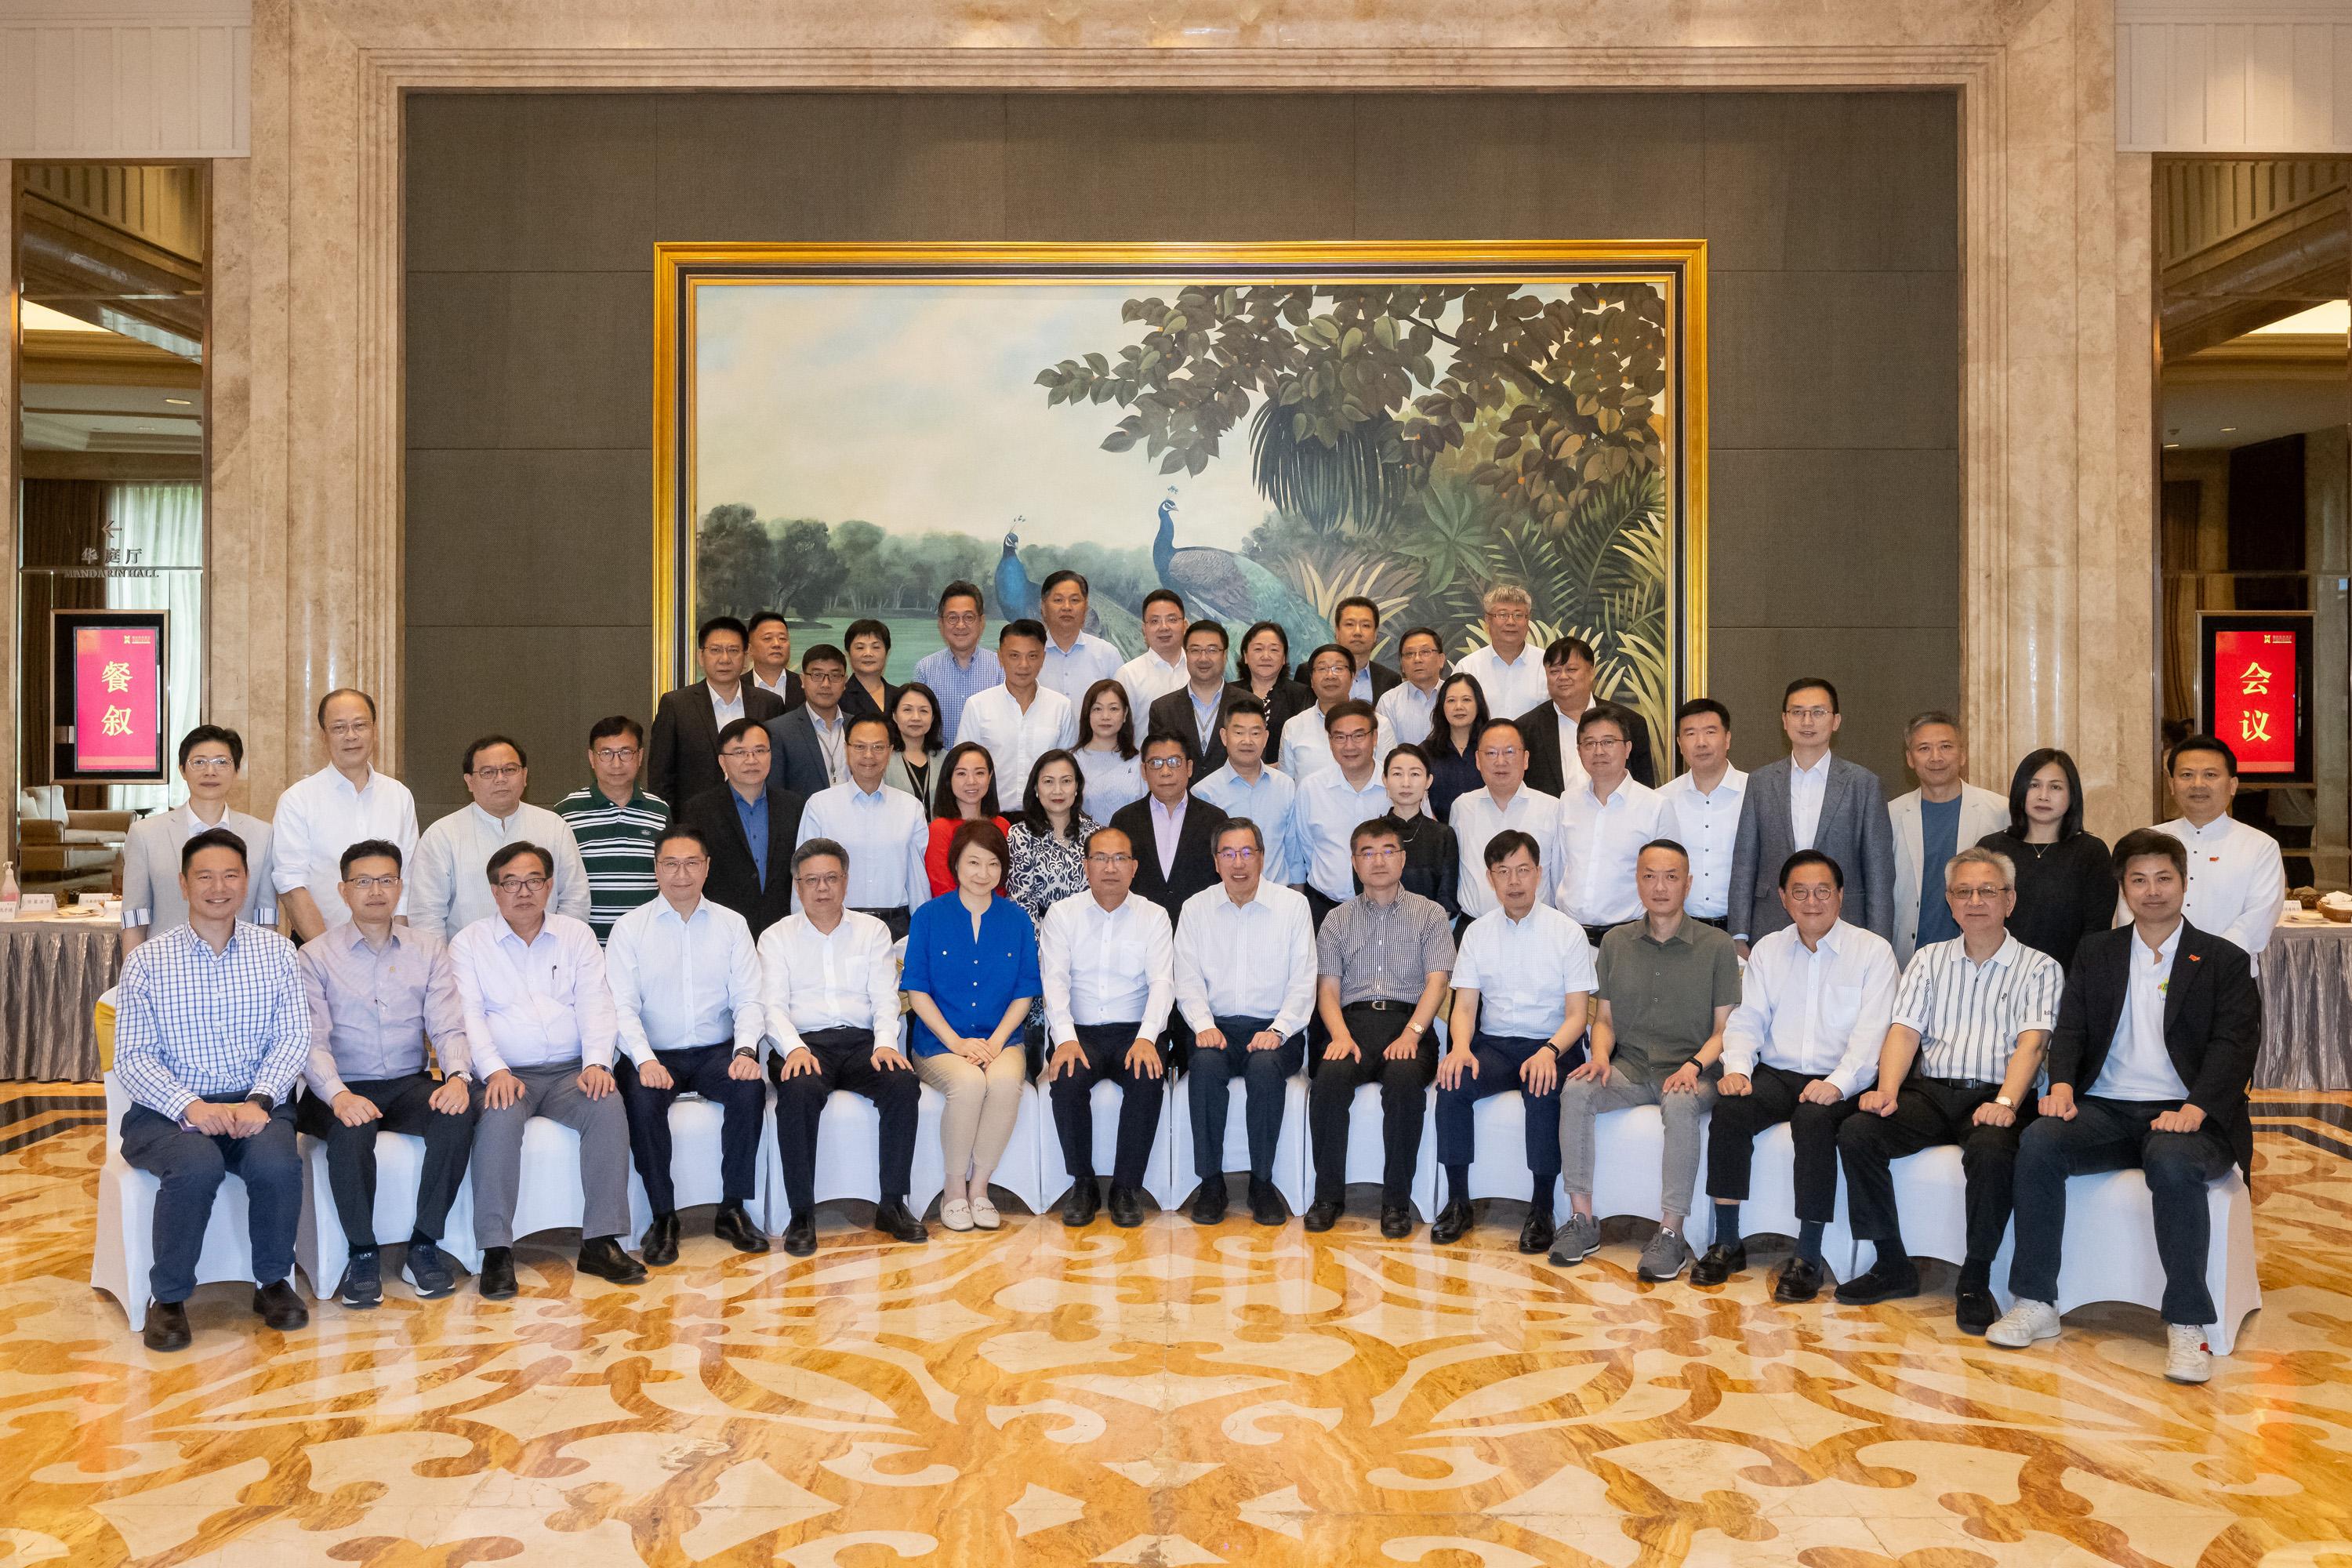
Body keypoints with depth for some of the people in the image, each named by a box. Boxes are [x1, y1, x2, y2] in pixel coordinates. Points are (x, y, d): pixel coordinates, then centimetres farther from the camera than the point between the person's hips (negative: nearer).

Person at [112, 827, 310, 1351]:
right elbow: (131, 1058, -3)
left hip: (254, 1105, 1)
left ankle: (272, 1283, -5)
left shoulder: (275, 951, 8)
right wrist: (190, 1107, -20)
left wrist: (259, 1101, -18)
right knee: (198, 1165, -33)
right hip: (169, 1111, -1)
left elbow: (293, 1037, 0)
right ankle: (168, 1298, -10)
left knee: (277, 1162, -30)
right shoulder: (148, 961, 3)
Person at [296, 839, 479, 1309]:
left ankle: (424, 1245, -15)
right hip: (345, 1091, -2)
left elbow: (448, 1027, 1)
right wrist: (338, 1095, -26)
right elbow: (311, 1041, -7)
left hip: (410, 1085, 2)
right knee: (351, 1129, -35)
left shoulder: (429, 950, 10)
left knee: (461, 1110, -29)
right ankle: (362, 1254, -15)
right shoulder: (314, 957, 3)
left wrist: (457, 1075, -20)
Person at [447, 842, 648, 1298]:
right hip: (506, 1075, -1)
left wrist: (597, 1063, -13)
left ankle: (600, 1242, -25)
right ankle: (496, 1251, -28)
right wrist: (495, 1071, -20)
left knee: (608, 1105, -29)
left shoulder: (576, 935, 15)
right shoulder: (468, 943, 10)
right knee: (500, 1118, -34)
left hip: (571, 1070, 2)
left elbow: (596, 1003, 4)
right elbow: (468, 1015, -3)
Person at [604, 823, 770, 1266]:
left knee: (750, 1089, -28)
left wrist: (745, 1050, -16)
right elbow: (622, 1005, -4)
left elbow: (748, 998, 3)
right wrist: (644, 1060, -20)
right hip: (655, 1055, -1)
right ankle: (663, 1218, -15)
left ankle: (732, 1210, -14)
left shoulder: (732, 925, 9)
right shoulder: (630, 928, 4)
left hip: (718, 1051, 1)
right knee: (642, 1101, -31)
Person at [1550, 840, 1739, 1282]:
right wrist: (1600, 1054, -7)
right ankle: (1583, 1220, -21)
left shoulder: (1717, 947, 3)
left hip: (1689, 1072, -3)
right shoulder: (1615, 942, 12)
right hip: (1630, 1067, 3)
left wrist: (1695, 1065, -17)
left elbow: (1724, 1029, 1)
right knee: (1576, 1091, -27)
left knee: (1681, 1104, -37)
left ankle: (1671, 1233, -30)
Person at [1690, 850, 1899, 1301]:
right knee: (1729, 1108, -26)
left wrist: (1838, 1083, -23)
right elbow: (1748, 1018, 9)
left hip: (1838, 1085, -3)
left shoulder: (1873, 951, 3)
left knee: (1814, 1118, -34)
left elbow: (1872, 1031, -8)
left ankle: (1808, 1257, -25)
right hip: (1776, 1075, 3)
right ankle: (1727, 1244, -16)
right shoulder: (1767, 950, 16)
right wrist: (1736, 1067, -11)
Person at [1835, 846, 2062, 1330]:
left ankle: (1975, 1280, -18)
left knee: (1992, 1151, -36)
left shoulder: (2039, 968, 8)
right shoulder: (1929, 959, 18)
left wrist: (2005, 1102, -25)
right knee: (1856, 1133, -22)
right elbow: (1905, 1031, 7)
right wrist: (1887, 1089, -12)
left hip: (1995, 1095, -3)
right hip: (1929, 1091, 3)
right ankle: (1893, 1265, -9)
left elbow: (2030, 1043, -7)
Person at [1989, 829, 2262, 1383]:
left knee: (2173, 1162, -37)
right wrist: (2062, 1086, -11)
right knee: (2039, 1141, -28)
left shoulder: (2224, 961, 10)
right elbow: (2071, 1028, 10)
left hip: (2184, 1115, -3)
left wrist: (2194, 1110, -20)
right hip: (2106, 1109, 3)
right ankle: (2035, 1304, -22)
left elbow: (2234, 1046, -3)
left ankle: (2187, 1327, -28)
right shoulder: (2096, 952, 18)